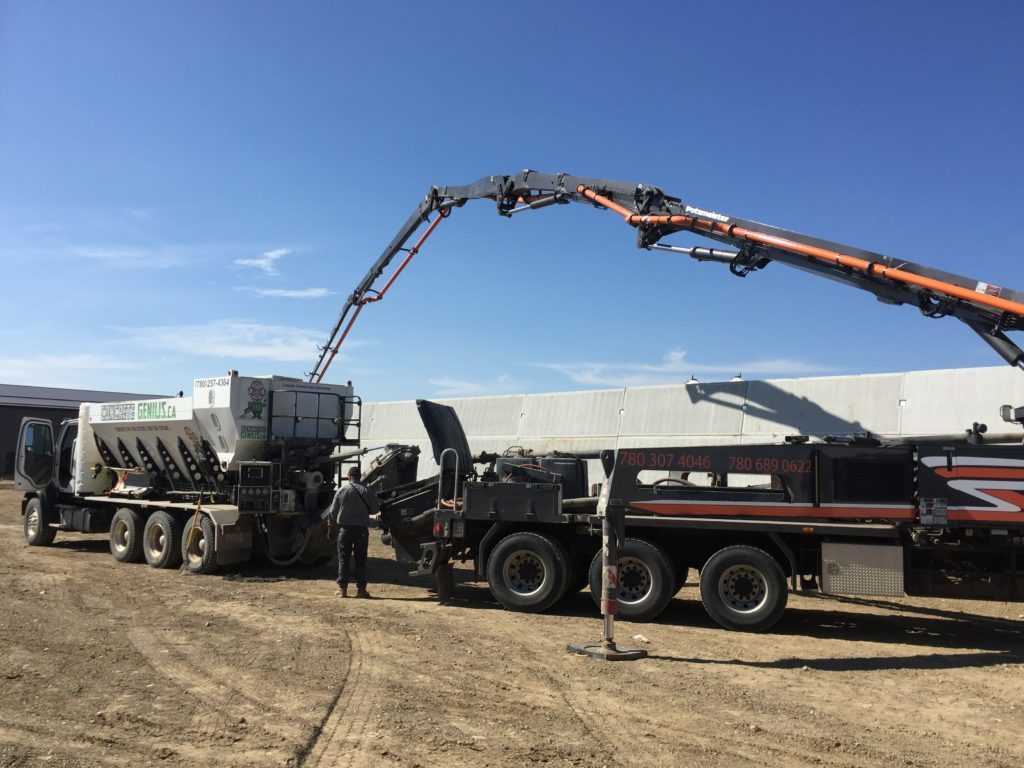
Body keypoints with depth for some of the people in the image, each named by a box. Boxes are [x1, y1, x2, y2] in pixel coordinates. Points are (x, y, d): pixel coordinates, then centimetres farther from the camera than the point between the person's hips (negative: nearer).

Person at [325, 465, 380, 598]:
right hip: (361, 529, 0)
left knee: (343, 559, 7)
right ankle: (360, 588, 6)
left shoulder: (341, 491, -3)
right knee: (360, 559, 7)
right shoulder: (367, 491, -4)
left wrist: (332, 525, 14)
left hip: (345, 528, 0)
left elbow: (332, 511, 0)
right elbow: (376, 510, 1)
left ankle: (343, 588, 5)